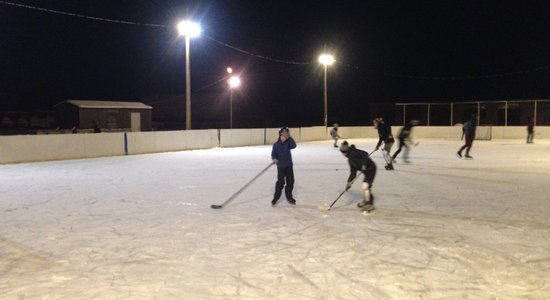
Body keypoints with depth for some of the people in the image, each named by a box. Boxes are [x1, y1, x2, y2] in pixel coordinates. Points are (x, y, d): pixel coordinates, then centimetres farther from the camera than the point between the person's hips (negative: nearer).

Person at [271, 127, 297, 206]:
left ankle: (289, 197, 25)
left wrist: (289, 137, -23)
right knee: (280, 182, -9)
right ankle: (276, 198, 4)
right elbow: (273, 153, -2)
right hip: (281, 166, -3)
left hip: (289, 166, 3)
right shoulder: (276, 144, -5)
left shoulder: (288, 142, 0)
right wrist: (274, 158, -22)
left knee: (290, 182, 9)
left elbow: (293, 146, -18)